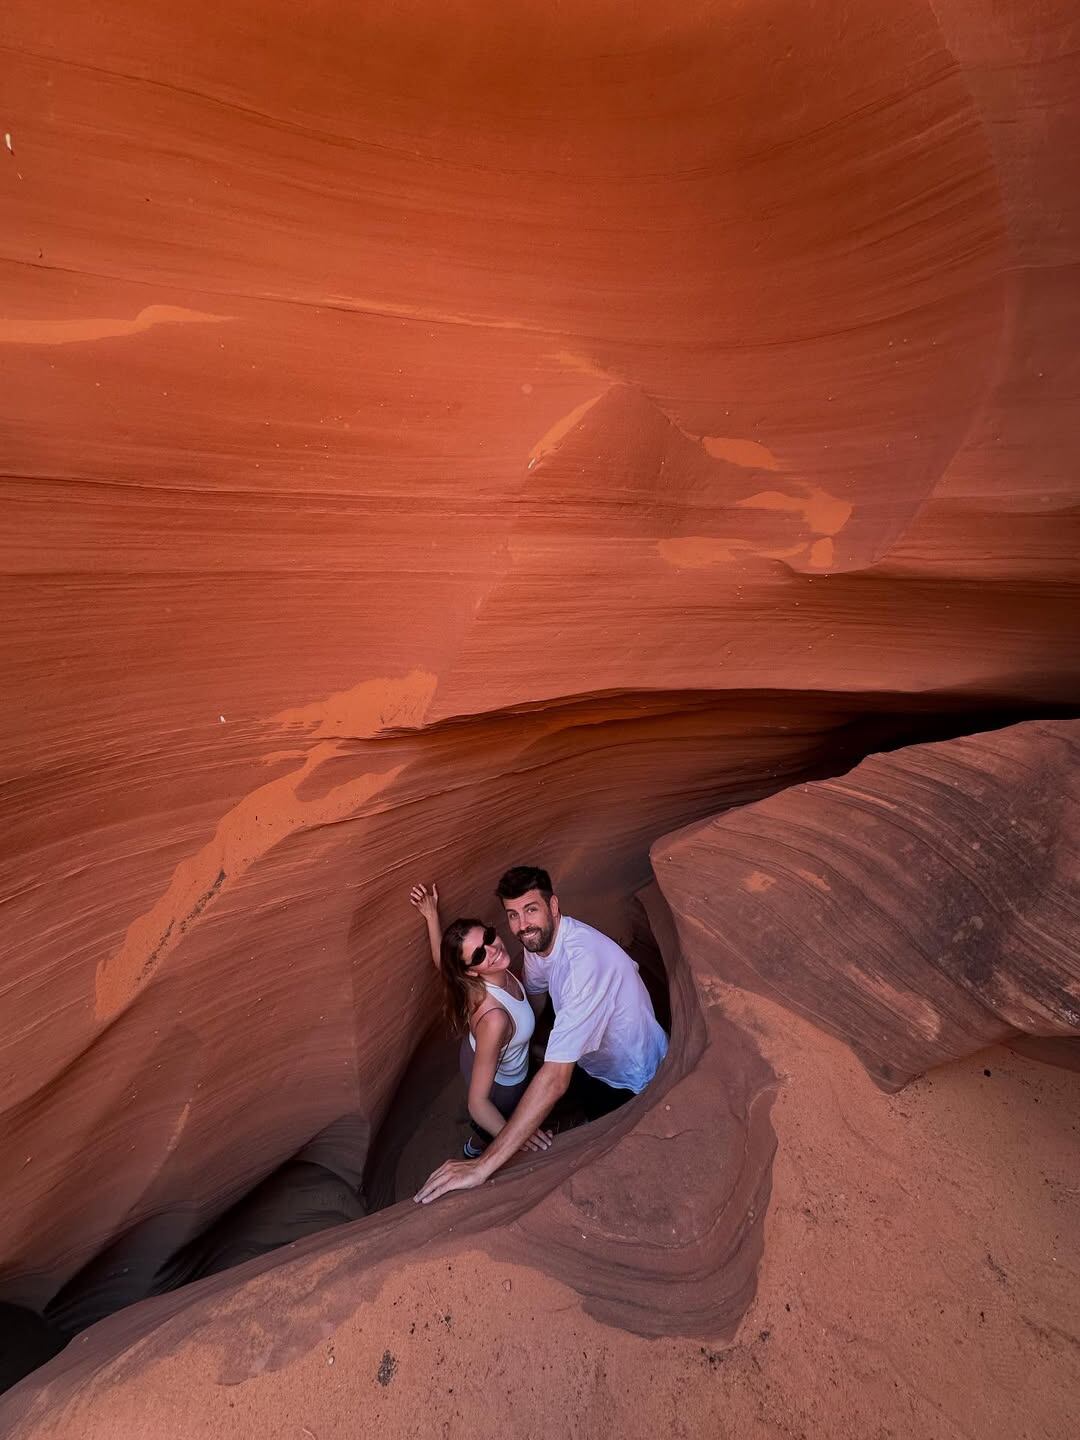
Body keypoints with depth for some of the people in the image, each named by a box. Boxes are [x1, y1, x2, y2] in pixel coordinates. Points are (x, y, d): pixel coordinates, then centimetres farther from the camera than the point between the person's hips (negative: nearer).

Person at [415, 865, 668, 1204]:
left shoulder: (585, 960, -43)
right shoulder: (538, 939, -14)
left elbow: (556, 1078, -47)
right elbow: (534, 997, 9)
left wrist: (484, 1165, -47)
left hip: (632, 1082, -6)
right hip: (592, 1062, 7)